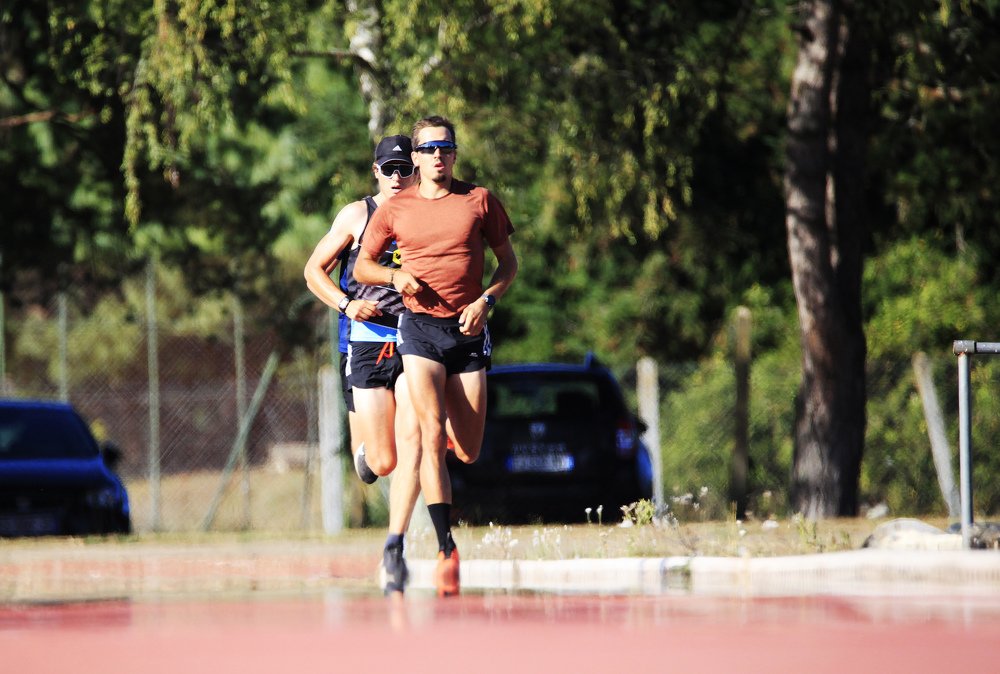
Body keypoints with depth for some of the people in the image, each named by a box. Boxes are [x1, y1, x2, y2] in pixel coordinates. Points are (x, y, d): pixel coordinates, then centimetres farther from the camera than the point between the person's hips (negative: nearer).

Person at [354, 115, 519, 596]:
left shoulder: (479, 200, 4)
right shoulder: (395, 209, 5)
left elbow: (508, 262, 11)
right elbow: (361, 266, 14)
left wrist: (486, 300, -7)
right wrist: (395, 276, -7)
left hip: (469, 331, 1)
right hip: (420, 327, -1)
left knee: (468, 452, 2)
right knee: (432, 436, -17)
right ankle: (447, 550, -18)